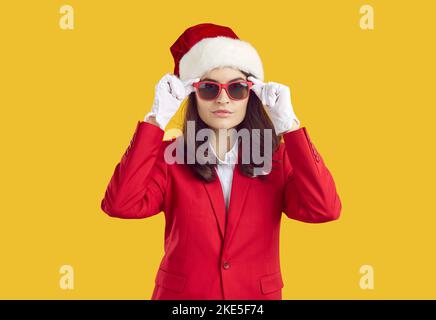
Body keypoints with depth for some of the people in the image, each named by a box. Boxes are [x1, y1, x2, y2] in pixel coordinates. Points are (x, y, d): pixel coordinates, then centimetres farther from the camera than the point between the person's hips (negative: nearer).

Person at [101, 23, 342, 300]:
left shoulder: (277, 158, -5)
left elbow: (325, 210, -21)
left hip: (258, 295, 1)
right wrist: (157, 119, -23)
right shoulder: (169, 156, -8)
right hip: (180, 293, -1)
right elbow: (120, 205, -24)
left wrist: (288, 123, -21)